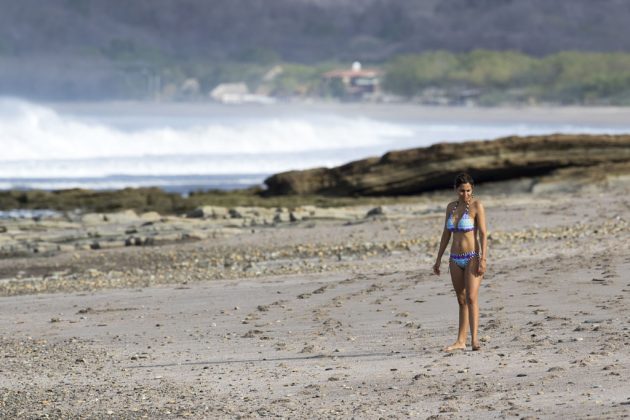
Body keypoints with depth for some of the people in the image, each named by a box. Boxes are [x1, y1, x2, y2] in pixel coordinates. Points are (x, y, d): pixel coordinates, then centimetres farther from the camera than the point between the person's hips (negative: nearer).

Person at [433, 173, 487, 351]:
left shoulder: (477, 206, -7)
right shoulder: (451, 207, 10)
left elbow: (483, 234, -11)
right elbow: (446, 234, 16)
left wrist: (483, 260, -19)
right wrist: (438, 259, 15)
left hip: (472, 258, -6)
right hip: (455, 259, 6)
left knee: (471, 298, -16)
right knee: (461, 300, 10)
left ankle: (474, 339, -22)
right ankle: (461, 341, 13)